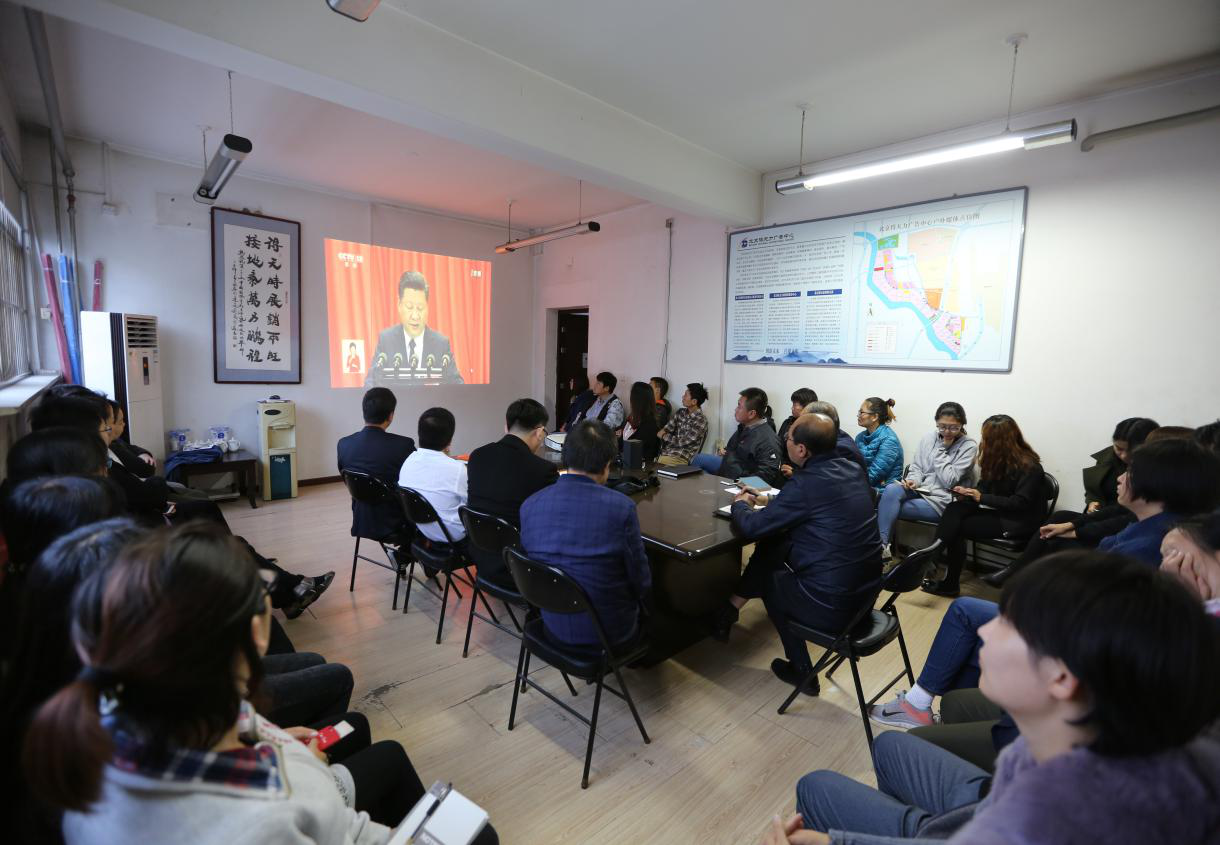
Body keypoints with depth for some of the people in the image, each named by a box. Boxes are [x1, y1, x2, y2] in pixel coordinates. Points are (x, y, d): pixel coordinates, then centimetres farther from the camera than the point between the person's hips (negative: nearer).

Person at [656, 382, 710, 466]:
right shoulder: (680, 412, 12)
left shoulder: (701, 420, -9)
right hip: (665, 452, 7)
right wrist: (663, 432, -13)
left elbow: (682, 442, -13)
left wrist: (664, 436, -1)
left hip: (681, 458, -7)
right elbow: (661, 432, 8)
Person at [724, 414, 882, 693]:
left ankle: (802, 672, 31)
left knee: (769, 578, 20)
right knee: (774, 543, 15)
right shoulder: (852, 469, 2)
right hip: (867, 588, 7)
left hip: (834, 604, -7)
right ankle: (735, 604, 29)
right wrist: (770, 499, 16)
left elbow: (751, 527, -13)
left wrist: (741, 503, 7)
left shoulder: (807, 482, -22)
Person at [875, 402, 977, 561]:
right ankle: (880, 545, -28)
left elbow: (948, 481, -15)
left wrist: (942, 448, -11)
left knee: (890, 508, -23)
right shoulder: (928, 438, 8)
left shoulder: (969, 446, -6)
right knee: (891, 490, -29)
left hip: (942, 500, -4)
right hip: (920, 490, 5)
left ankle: (883, 547, -8)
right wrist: (914, 480, -11)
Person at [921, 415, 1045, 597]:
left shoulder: (1029, 466, -16)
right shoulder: (996, 459, 6)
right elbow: (984, 487, 11)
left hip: (1018, 522, -7)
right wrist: (968, 492, -11)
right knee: (954, 508, -19)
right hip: (997, 512, 7)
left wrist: (981, 497, -22)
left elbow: (1020, 503, -21)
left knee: (957, 527, -20)